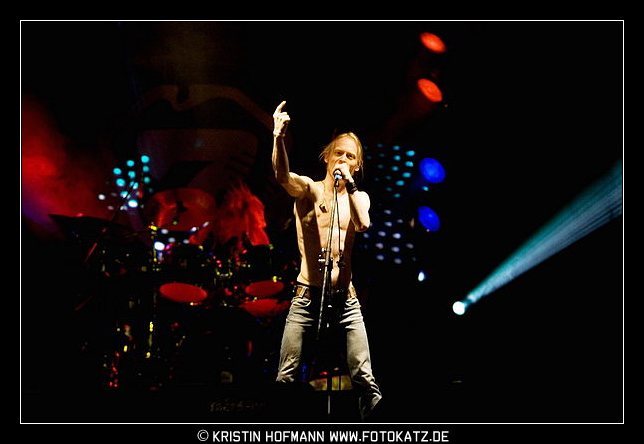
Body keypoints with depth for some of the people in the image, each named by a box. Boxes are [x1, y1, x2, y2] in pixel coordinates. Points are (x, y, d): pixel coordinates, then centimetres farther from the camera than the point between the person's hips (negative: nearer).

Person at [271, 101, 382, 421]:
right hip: (307, 295, -1)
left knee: (364, 378, -2)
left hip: (345, 297, 2)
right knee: (287, 377, -1)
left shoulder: (359, 197, 11)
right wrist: (279, 138, -37)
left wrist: (349, 183, -13)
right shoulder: (308, 189, 3)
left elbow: (363, 224, -11)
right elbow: (282, 175, -20)